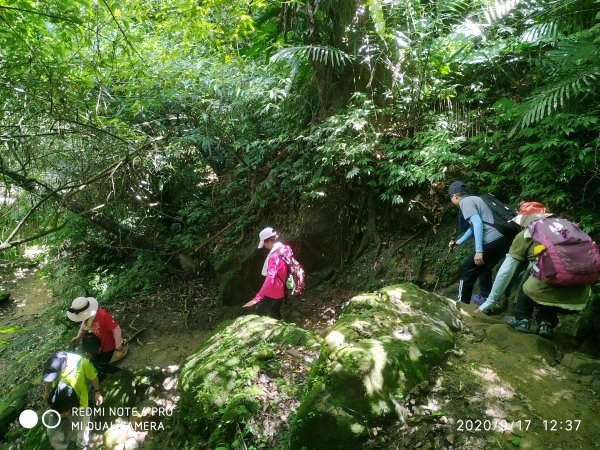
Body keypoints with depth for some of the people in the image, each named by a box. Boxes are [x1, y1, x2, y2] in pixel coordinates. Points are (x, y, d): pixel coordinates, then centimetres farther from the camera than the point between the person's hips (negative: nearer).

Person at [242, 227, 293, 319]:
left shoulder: (274, 256, -31)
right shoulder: (286, 248, -5)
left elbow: (270, 279, -39)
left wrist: (256, 298, -41)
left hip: (273, 291, -8)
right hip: (282, 289, 8)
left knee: (258, 315, 9)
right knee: (275, 313, 26)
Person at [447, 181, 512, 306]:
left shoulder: (465, 201, -1)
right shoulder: (475, 198, 27)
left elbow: (477, 223, -17)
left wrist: (479, 250, -20)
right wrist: (458, 242, 46)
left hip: (493, 241, -9)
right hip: (505, 238, 9)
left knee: (467, 268, 5)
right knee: (484, 266, 28)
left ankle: (462, 303, 14)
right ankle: (485, 298, 33)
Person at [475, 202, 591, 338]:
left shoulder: (524, 235, 8)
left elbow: (505, 272, 10)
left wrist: (490, 302, 19)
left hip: (547, 297, -4)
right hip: (580, 301, 4)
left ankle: (522, 320, 20)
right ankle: (546, 323, 19)